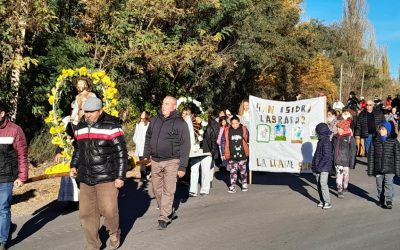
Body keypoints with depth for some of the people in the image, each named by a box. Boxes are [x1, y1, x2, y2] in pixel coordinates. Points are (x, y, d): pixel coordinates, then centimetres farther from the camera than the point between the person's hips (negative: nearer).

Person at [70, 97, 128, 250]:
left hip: (106, 178, -5)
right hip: (85, 178, 6)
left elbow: (122, 153, -8)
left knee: (108, 210, -3)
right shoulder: (80, 127, 10)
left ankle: (114, 234, 28)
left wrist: (120, 176, -11)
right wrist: (74, 165, 10)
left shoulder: (111, 126, -8)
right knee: (86, 213, 8)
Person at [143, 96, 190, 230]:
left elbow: (185, 146, -9)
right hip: (155, 161, 6)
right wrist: (146, 154, 11)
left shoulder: (180, 123, -8)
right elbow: (148, 138, 19)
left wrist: (183, 166, -12)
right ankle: (169, 212, 31)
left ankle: (164, 218, 8)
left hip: (171, 162, -5)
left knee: (168, 191, -3)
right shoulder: (155, 120, 8)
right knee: (156, 189, 13)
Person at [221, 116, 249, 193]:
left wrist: (247, 150, 7)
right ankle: (232, 186, 7)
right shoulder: (227, 131, -4)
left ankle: (244, 184, 31)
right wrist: (224, 153, 0)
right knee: (233, 171, 1)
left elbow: (248, 140, 9)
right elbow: (223, 142, 1)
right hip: (231, 155, -1)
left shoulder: (244, 129, -2)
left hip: (242, 154, 1)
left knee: (243, 170, 13)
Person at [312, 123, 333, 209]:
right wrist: (315, 167, 20)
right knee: (319, 184, 11)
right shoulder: (320, 141, 14)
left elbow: (327, 156, -20)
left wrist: (319, 165, -19)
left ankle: (327, 202, -4)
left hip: (324, 167, -9)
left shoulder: (326, 142, -15)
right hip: (318, 167, 9)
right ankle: (322, 201, 20)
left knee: (323, 184, -12)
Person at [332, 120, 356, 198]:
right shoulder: (335, 137, 4)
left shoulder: (350, 138, -9)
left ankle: (345, 187, 33)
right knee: (339, 176, -1)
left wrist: (352, 162, -9)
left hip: (345, 161, -2)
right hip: (337, 161, 2)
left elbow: (352, 151, -7)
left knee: (346, 175, 13)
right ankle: (340, 190, 2)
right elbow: (332, 149, 12)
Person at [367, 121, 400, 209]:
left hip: (389, 169, -3)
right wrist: (370, 170, 4)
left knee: (388, 184, -9)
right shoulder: (375, 142, 4)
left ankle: (389, 201, -5)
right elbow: (371, 156, 6)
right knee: (380, 185, 10)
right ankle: (381, 200, 25)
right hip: (378, 169, 3)